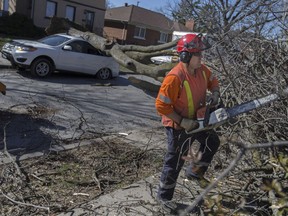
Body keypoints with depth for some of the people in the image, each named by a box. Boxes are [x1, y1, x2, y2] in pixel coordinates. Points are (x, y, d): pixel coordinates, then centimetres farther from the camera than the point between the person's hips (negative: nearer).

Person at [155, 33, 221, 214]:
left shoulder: (202, 69, -7)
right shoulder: (175, 77, -32)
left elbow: (212, 81, 13)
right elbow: (161, 105, -29)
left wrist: (215, 94, -8)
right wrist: (183, 122, -27)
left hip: (197, 121, 8)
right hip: (179, 126, -8)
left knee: (213, 142, 22)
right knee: (175, 161, 5)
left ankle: (195, 172, 40)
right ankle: (164, 196, 26)